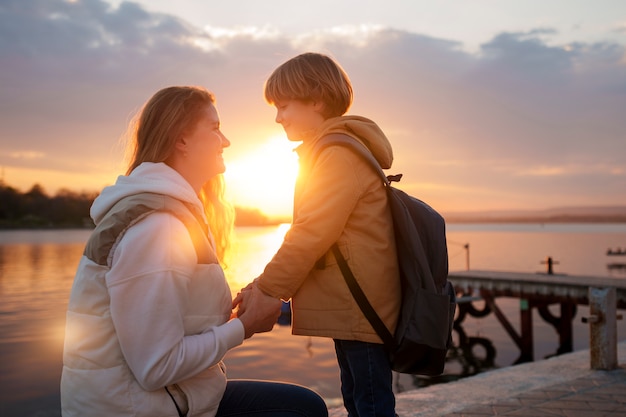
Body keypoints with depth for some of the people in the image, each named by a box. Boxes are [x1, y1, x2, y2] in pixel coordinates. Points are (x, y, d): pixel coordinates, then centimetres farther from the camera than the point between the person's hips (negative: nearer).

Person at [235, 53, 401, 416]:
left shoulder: (340, 154, -15)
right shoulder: (327, 151, 18)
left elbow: (310, 236, -20)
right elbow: (307, 232, 18)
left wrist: (265, 291, -11)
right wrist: (265, 285, 12)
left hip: (360, 308, -10)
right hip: (350, 306, 10)